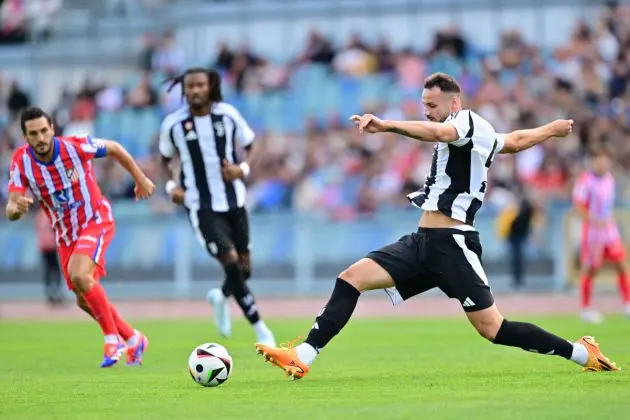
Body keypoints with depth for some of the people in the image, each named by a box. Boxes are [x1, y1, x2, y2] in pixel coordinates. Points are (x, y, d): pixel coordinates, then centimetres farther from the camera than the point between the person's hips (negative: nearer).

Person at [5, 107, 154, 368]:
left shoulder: (76, 147, -22)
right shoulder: (22, 161, -16)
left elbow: (114, 149, -3)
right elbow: (11, 209, -21)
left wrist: (140, 179, 6)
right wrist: (16, 207, -46)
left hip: (95, 221, -5)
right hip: (64, 234, 5)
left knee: (79, 274, -30)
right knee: (84, 300, 10)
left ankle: (112, 338, -14)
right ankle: (133, 339, 32)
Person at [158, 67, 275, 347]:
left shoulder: (228, 114, -3)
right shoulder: (173, 124, -5)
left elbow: (250, 147, 9)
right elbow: (165, 160, 11)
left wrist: (242, 169, -11)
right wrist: (171, 186, -6)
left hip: (234, 202, 3)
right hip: (201, 207, -3)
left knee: (244, 268, 8)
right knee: (231, 262, -16)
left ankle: (221, 298, 43)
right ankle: (260, 329, -5)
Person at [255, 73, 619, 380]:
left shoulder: (469, 121, -6)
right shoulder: (486, 137, 20)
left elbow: (439, 132, -29)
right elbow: (517, 140, 37)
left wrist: (386, 126, -40)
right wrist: (552, 129, 58)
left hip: (452, 245, -10)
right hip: (424, 242, 10)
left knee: (494, 330, -9)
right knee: (352, 277, -5)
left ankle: (582, 353, 7)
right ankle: (303, 357, -12)